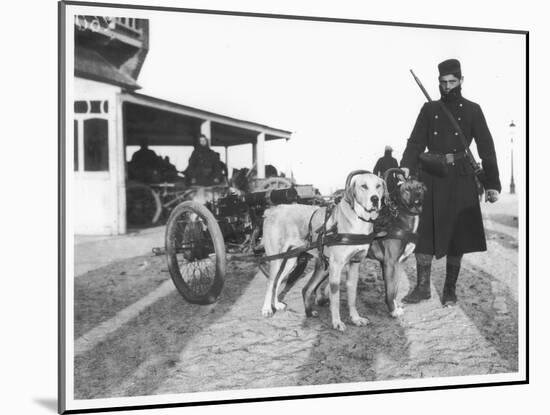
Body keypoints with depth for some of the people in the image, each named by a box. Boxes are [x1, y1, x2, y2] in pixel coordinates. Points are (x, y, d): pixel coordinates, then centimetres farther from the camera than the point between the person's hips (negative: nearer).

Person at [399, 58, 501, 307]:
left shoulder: (472, 110, 6)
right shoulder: (429, 109, 11)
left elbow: (486, 148, 2)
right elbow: (416, 142, 4)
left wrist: (492, 184, -6)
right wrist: (406, 167, -15)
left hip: (461, 178, -1)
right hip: (432, 177, 1)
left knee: (458, 233, 2)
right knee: (424, 232, -2)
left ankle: (450, 289, 13)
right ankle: (422, 286, 7)